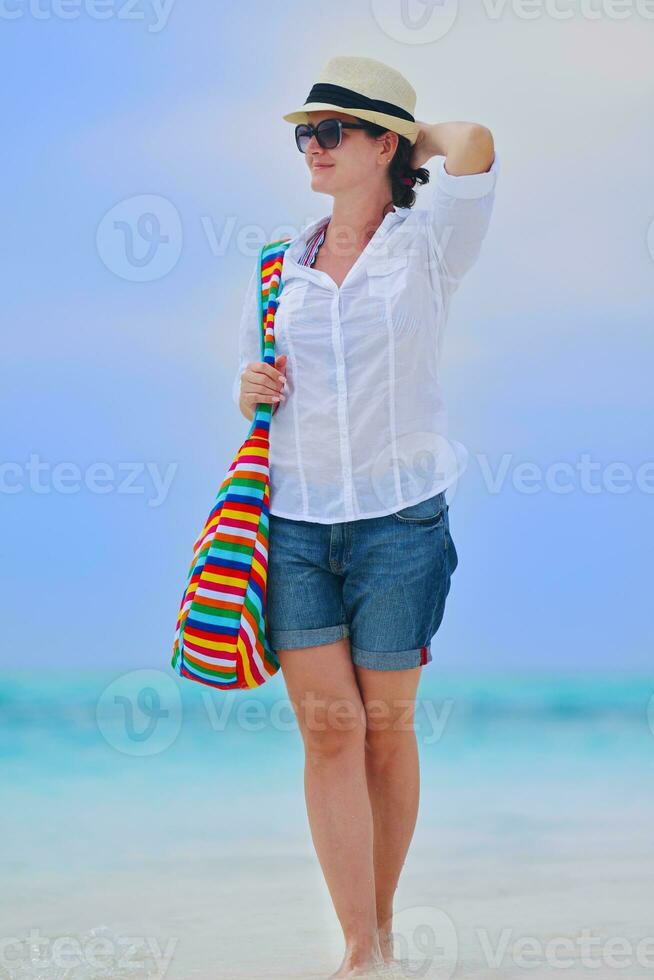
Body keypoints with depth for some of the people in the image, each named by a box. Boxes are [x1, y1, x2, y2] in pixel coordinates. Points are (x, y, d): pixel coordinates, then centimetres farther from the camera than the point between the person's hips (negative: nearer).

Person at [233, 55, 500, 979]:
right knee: (327, 726, -3)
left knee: (385, 723, 4)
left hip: (398, 518, -3)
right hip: (294, 520, 3)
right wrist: (249, 390, 0)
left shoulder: (427, 246, 0)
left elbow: (474, 143, -19)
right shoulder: (279, 268, 13)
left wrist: (425, 138, 2)